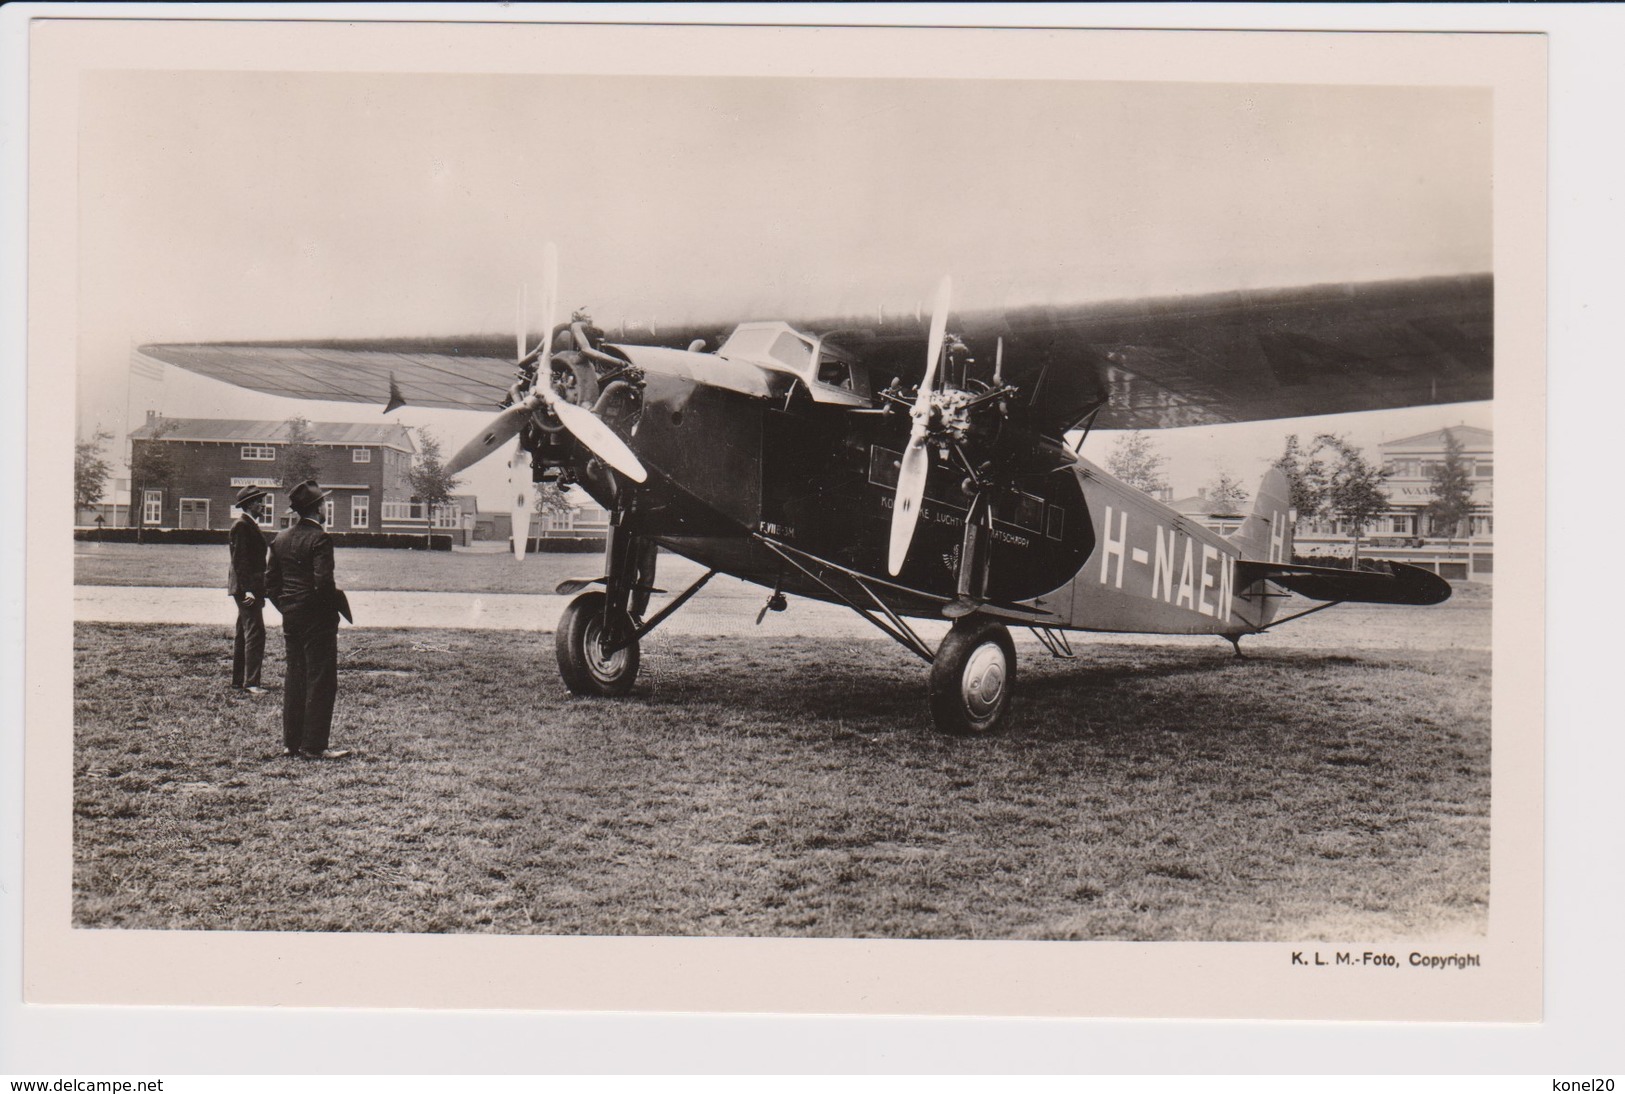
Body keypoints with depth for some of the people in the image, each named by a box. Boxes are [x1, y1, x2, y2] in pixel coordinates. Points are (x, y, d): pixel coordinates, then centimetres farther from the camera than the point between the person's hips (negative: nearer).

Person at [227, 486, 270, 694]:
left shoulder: (249, 524, 18)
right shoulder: (241, 525, -13)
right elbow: (239, 560, -19)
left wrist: (260, 590, 21)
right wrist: (247, 589, -24)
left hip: (251, 587, 11)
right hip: (246, 587, -11)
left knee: (244, 634, 13)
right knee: (255, 632, -13)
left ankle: (238, 680, 19)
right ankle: (250, 682, -14)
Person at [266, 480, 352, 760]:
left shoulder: (281, 538, 8)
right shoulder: (319, 538, -16)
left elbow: (270, 582, 10)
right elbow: (323, 583, -22)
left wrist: (286, 607, 19)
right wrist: (341, 605, -8)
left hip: (291, 618, 8)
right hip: (317, 618, -8)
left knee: (294, 678, 14)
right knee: (321, 680, -1)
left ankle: (291, 742, 19)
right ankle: (313, 746, 0)